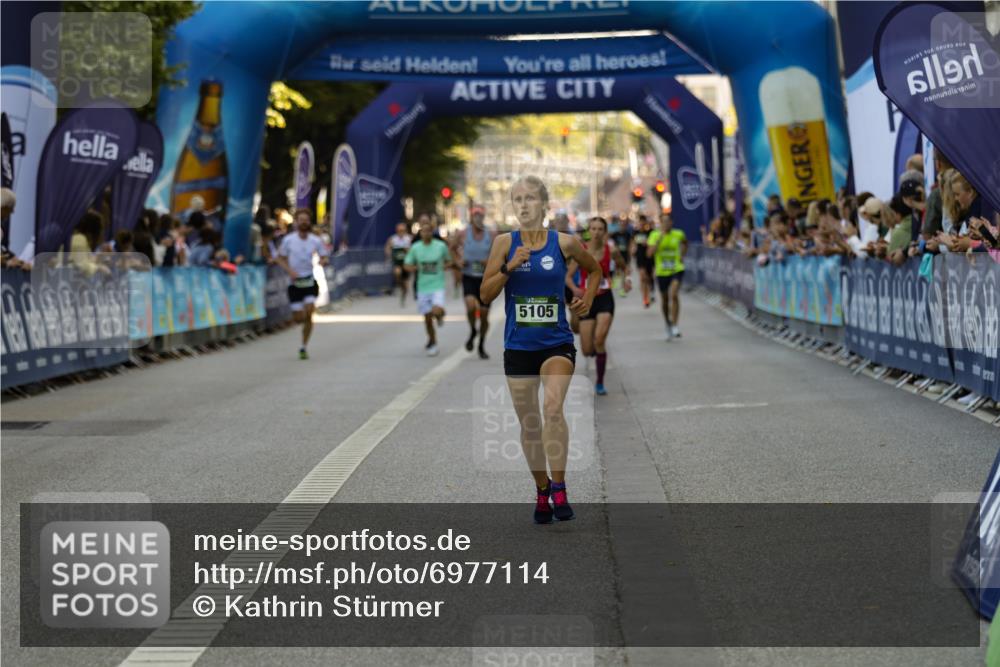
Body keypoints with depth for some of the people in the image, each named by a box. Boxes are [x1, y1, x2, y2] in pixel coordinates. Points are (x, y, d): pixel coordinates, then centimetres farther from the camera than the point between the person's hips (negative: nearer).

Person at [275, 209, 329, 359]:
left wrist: (322, 261, -17)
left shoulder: (316, 241, 1)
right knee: (299, 319, -4)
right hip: (295, 282, 0)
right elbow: (280, 258, 7)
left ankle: (303, 347, 0)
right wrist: (289, 270, -10)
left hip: (310, 281, 0)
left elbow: (324, 258, 8)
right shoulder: (288, 240, -1)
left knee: (309, 315, -13)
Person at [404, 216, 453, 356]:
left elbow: (449, 261, 11)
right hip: (423, 287, 2)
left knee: (436, 312, -23)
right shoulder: (415, 248, -1)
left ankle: (441, 314, 15)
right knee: (427, 317, 8)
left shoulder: (441, 246, -4)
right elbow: (407, 265, 8)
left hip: (438, 286, -2)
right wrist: (414, 268, -14)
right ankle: (432, 342, 30)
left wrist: (444, 267, -11)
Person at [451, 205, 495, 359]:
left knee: (484, 314, 5)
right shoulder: (462, 235, -2)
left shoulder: (491, 236, -3)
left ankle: (482, 346, 25)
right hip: (468, 278, -1)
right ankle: (472, 331, 4)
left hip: (485, 279, 1)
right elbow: (453, 248, 17)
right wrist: (458, 261, 0)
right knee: (471, 305, -26)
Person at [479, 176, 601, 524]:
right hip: (518, 346, 2)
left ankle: (559, 488, -16)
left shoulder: (564, 243, -1)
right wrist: (509, 267, -16)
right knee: (528, 423, 10)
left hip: (557, 342, -2)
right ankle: (541, 489, 28)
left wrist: (589, 297, 4)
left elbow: (594, 269, 19)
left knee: (552, 407, -24)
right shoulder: (505, 243, -1)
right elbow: (485, 295, -4)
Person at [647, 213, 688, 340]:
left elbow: (685, 243, 24)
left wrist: (682, 256, 9)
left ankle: (674, 326, -20)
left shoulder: (678, 234, -1)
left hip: (676, 270, -1)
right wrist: (660, 238, -23)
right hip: (661, 272, 1)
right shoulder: (655, 235, -6)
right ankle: (668, 326, 34)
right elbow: (649, 253, -19)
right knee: (665, 300, 13)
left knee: (673, 295, -23)